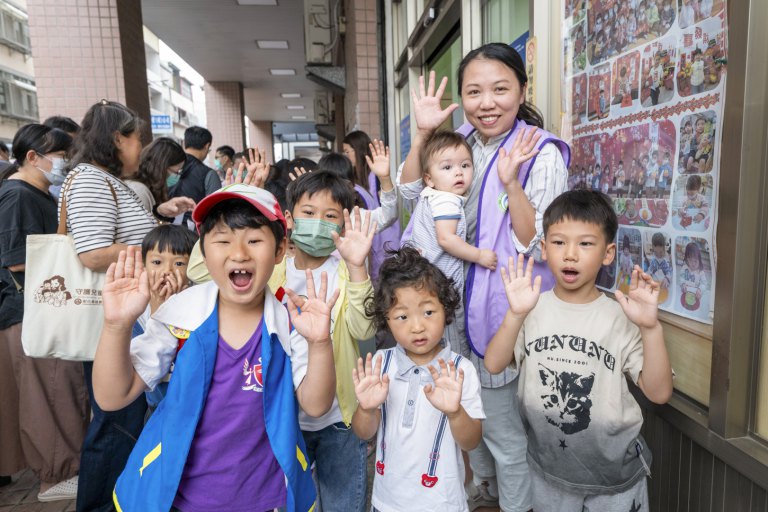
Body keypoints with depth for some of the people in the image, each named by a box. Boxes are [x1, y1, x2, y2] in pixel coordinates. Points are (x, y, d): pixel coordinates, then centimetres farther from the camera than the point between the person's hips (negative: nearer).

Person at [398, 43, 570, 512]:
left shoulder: (543, 154, -16)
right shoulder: (463, 142, 1)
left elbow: (535, 245, -20)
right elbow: (411, 191, 6)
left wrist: (511, 181, -33)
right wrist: (423, 133, -7)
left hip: (507, 307, -6)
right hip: (460, 301, 6)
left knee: (504, 428, 10)